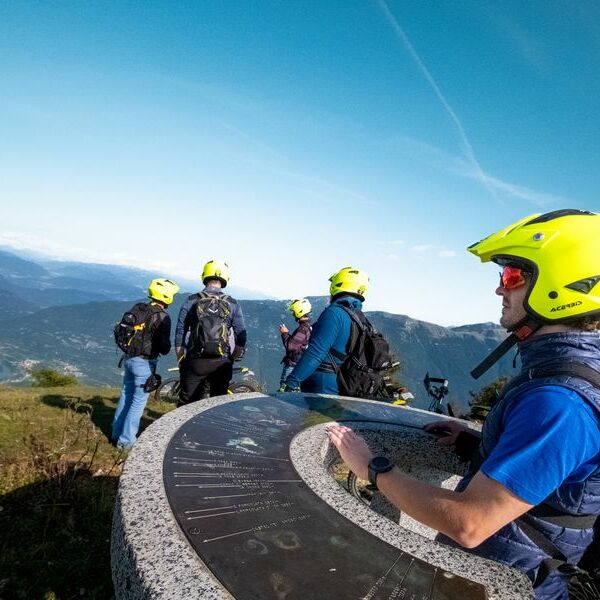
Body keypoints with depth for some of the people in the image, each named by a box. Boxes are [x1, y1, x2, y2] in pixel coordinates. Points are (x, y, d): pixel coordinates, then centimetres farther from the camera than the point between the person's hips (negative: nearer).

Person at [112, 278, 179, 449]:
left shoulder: (137, 308, 4)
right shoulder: (162, 317, -18)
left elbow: (119, 330, 10)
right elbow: (164, 347, -19)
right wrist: (166, 349, 4)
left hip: (128, 358, 8)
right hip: (144, 362, -7)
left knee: (126, 395, 20)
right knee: (139, 401, 4)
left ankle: (116, 433, 32)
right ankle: (126, 440, 11)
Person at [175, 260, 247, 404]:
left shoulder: (190, 301, 0)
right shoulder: (233, 304, 1)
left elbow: (179, 336, 0)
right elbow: (241, 340, -1)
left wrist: (181, 362, 10)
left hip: (195, 363, 0)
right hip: (222, 364, 1)